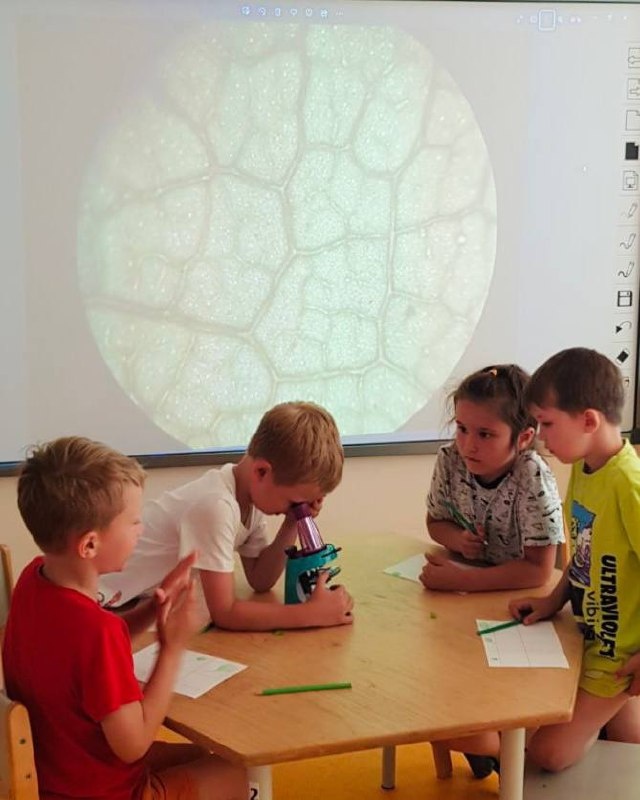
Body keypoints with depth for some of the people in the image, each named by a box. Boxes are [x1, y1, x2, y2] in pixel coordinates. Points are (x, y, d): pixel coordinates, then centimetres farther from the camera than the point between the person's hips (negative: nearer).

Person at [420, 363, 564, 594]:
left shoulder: (533, 478, -22)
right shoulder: (449, 460, -9)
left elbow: (538, 569, -23)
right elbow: (436, 522, 8)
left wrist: (460, 579, -28)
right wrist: (459, 540, -13)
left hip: (519, 593, -3)